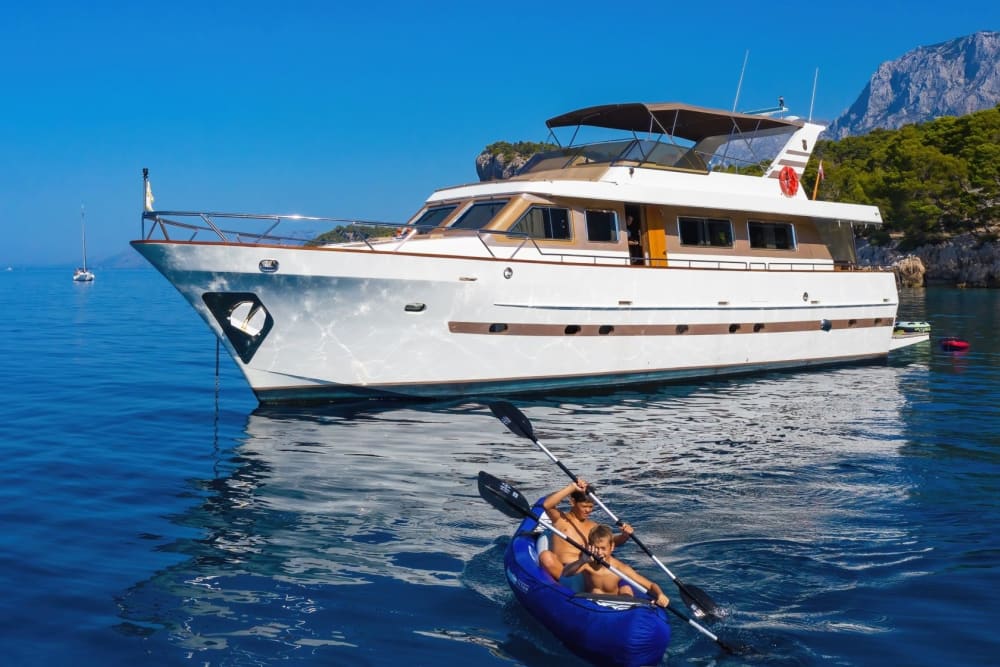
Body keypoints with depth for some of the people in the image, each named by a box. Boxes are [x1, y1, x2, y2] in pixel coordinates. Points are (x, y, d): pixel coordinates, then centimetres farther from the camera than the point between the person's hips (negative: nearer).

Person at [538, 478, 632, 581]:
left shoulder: (592, 526, 18)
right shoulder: (561, 519, 7)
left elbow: (613, 541, 8)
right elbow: (546, 505, -14)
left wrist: (624, 536, -16)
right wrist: (572, 487, -17)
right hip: (559, 570, -3)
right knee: (545, 556, -32)